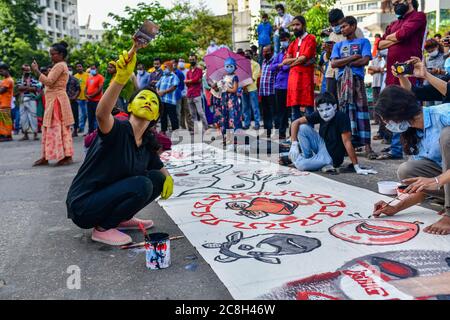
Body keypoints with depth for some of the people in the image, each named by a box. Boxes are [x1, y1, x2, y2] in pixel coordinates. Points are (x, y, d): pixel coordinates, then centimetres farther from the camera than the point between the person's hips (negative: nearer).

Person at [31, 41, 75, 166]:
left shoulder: (59, 65, -11)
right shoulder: (60, 65, 21)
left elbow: (49, 82, -19)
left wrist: (36, 70, -13)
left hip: (56, 100, -11)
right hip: (54, 100, 11)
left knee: (58, 128, -9)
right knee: (49, 128, 10)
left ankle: (67, 156, -6)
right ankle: (45, 157, 13)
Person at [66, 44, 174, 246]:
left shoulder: (148, 144, 2)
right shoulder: (119, 130, -19)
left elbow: (160, 169, 18)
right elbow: (102, 114, -43)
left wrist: (167, 178, -5)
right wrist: (121, 78, -56)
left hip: (108, 196, 7)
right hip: (83, 206, -7)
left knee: (158, 179, 1)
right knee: (142, 184, -25)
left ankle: (122, 218, 13)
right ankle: (102, 228, -7)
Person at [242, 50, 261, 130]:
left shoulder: (255, 64, 0)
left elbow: (254, 77, -9)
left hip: (252, 89, -5)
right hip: (244, 89, 5)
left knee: (255, 107, -2)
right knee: (245, 108, 8)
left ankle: (257, 124, 3)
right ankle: (247, 124, 15)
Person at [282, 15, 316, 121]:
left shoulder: (310, 39, 1)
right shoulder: (293, 43, 21)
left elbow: (304, 58, -11)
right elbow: (285, 61, 10)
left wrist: (291, 63, 3)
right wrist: (298, 58, -5)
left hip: (305, 77, -7)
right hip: (293, 78, 7)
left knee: (308, 108, -8)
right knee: (294, 109, 7)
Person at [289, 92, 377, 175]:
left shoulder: (342, 117, -27)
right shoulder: (319, 115, -10)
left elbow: (347, 142, -30)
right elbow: (296, 122, -6)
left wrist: (357, 168, -29)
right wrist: (294, 145, -17)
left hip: (331, 156, -6)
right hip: (322, 146, 6)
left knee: (300, 165, -24)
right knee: (302, 127, -12)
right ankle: (308, 158, 2)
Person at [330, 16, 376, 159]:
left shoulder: (363, 42, 10)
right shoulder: (338, 45, 19)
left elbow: (365, 61, -5)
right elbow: (333, 63, 4)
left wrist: (344, 62, -1)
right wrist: (353, 57, -4)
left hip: (357, 78, -3)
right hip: (342, 79, 4)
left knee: (361, 109, -10)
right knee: (345, 110, 2)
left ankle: (366, 145, -14)